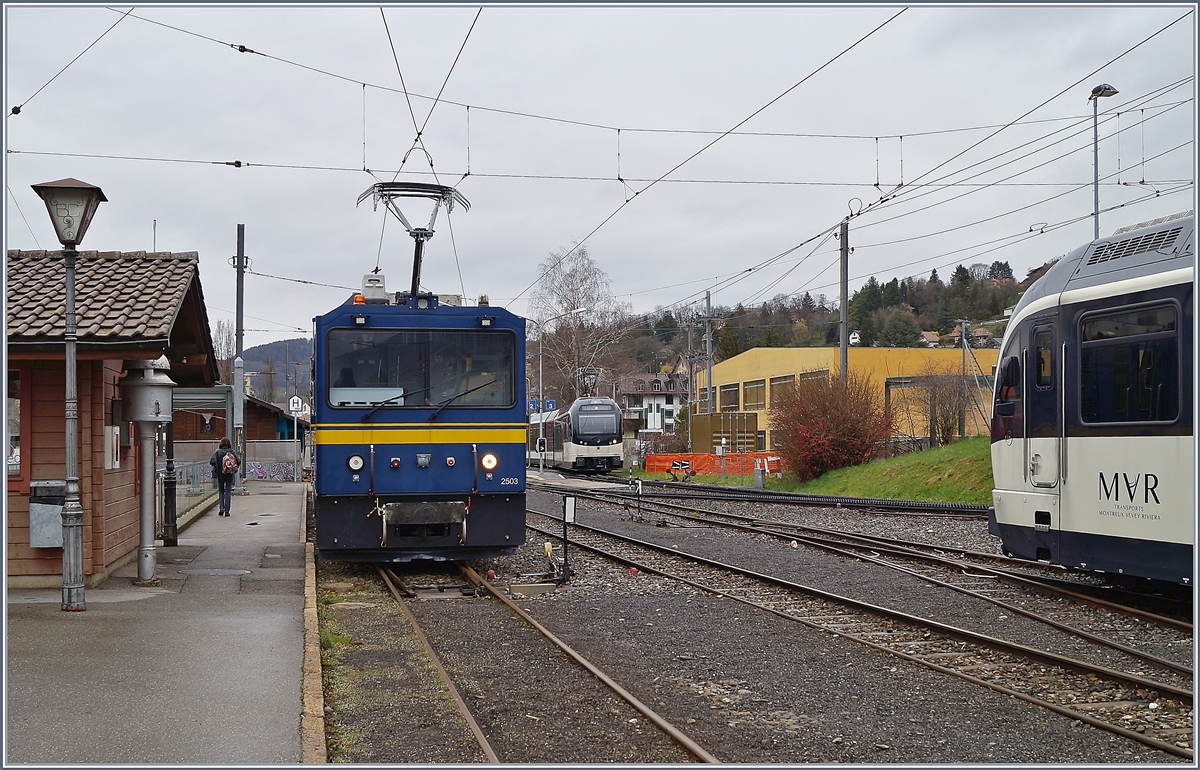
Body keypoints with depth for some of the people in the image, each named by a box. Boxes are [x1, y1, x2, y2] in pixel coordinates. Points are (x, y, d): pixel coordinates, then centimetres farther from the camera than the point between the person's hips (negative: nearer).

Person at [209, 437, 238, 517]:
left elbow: (211, 462, -15)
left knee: (221, 491, 17)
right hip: (230, 474, 0)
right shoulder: (232, 451, -7)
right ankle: (227, 510, 2)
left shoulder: (217, 452, -7)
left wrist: (217, 466, 4)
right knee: (228, 492, 6)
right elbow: (238, 462, -14)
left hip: (220, 474, 0)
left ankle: (221, 507, 0)